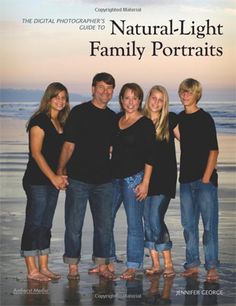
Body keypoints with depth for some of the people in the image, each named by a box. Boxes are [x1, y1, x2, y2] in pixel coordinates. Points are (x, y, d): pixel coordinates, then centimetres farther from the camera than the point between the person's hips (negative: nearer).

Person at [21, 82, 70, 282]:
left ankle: (44, 268, 17)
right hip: (37, 181, -8)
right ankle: (32, 270, 3)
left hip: (53, 181, 8)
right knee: (34, 224, -3)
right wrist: (54, 177, -16)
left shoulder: (61, 123, 14)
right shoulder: (40, 121, -9)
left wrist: (61, 176, 3)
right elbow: (36, 153, -14)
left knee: (46, 225, 11)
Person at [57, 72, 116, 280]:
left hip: (104, 179, 5)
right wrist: (60, 170, -12)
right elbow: (69, 145, -6)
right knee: (74, 224, 2)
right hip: (78, 178, -4)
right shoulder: (79, 112, -3)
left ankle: (102, 264, 19)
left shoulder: (112, 117, 12)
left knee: (104, 224, 8)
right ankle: (73, 266, 13)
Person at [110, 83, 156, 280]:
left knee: (134, 223, 0)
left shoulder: (146, 124, -5)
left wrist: (145, 182, -14)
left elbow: (149, 156, -8)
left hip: (134, 178, -6)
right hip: (114, 177, 6)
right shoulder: (115, 120, 11)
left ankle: (133, 267, 9)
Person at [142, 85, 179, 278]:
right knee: (148, 220, 5)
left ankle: (168, 264, -1)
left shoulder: (170, 119, -1)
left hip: (165, 177, -4)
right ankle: (155, 264, 14)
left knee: (156, 219, -12)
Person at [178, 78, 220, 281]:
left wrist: (206, 178, -13)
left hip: (204, 179, -6)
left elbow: (214, 150, -7)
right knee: (188, 224, 9)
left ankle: (212, 267, 2)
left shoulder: (205, 118, -4)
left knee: (209, 224, -4)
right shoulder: (179, 119, 12)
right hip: (186, 179, 6)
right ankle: (192, 264, 17)